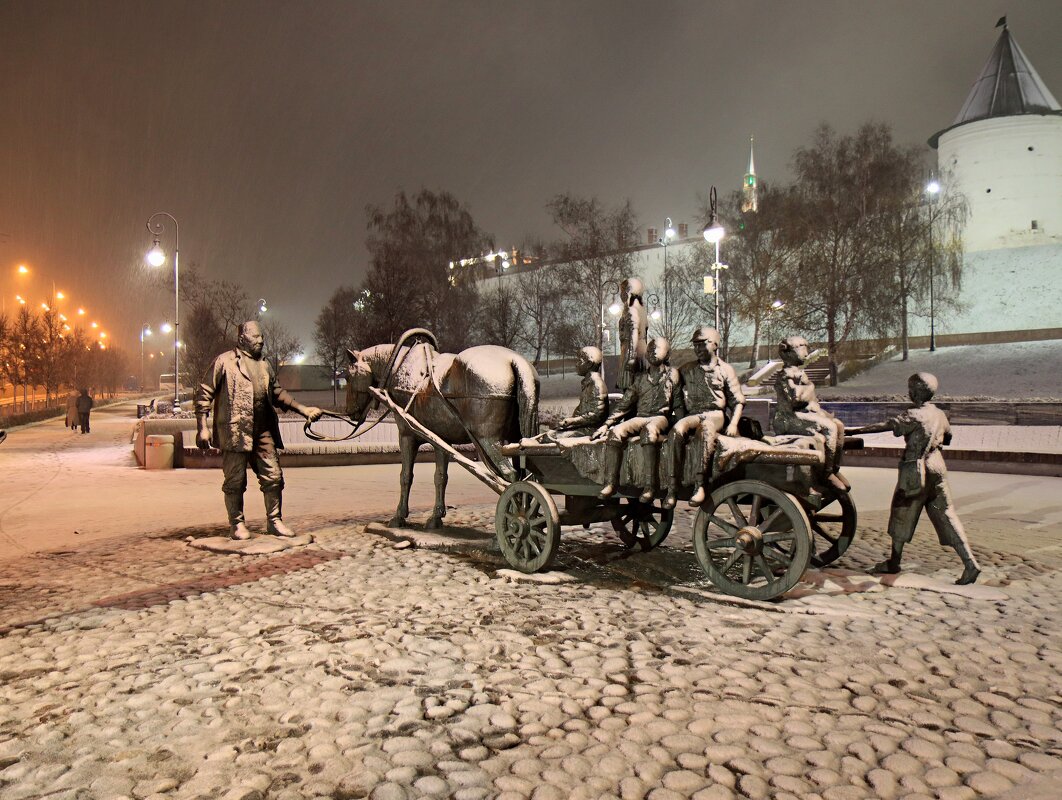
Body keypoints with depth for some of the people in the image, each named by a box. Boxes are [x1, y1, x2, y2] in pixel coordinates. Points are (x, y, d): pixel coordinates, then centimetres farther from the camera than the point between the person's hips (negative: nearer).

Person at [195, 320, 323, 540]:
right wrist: (202, 427, -9)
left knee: (273, 476, 5)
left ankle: (274, 521, 18)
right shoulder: (225, 361, 0)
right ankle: (237, 524, 17)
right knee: (235, 480, 3)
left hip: (263, 431, 6)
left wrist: (303, 409, 13)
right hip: (234, 430, -6)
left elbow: (278, 394, 23)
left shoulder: (264, 365, 18)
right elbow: (204, 394, -2)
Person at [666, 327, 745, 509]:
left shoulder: (725, 370, 12)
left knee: (708, 428, -40)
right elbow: (678, 399, 17)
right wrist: (681, 420, 1)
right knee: (677, 430, -35)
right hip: (692, 415, 2)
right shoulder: (686, 371, 18)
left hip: (715, 413, -2)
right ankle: (673, 487, -39)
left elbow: (738, 400, 12)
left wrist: (733, 423, -3)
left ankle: (700, 485, -42)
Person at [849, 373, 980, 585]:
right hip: (937, 467, 7)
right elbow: (947, 438, 23)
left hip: (916, 470, -6)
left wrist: (853, 431, -26)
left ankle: (894, 563, 19)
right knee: (946, 515, 8)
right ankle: (970, 563, 0)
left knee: (902, 515, 8)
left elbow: (884, 426, -24)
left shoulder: (915, 416, -16)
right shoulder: (940, 414, 7)